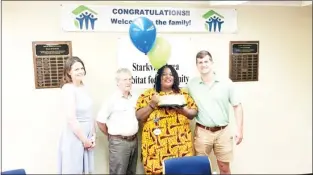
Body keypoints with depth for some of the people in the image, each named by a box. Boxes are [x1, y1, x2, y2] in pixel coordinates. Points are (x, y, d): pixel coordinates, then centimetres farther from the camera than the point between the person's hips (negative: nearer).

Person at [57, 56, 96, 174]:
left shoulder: (83, 87, 6)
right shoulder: (68, 89, -17)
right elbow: (71, 119, -21)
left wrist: (93, 135, 4)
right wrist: (85, 140, -12)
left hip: (87, 135, 7)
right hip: (74, 136, -7)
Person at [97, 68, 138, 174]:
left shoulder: (135, 98, 5)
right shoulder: (112, 99, -12)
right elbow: (100, 121, -11)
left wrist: (133, 135, 11)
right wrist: (111, 135, -1)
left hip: (134, 141, 6)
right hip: (119, 142, -6)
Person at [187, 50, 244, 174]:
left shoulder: (226, 83, -3)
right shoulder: (192, 84, 0)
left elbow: (237, 106, 2)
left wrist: (239, 130, -2)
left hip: (223, 132, 0)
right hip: (202, 132, 0)